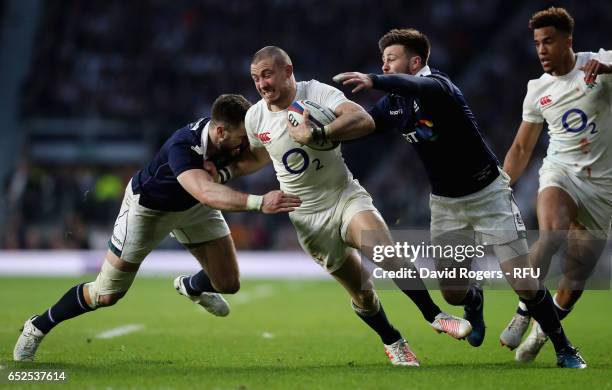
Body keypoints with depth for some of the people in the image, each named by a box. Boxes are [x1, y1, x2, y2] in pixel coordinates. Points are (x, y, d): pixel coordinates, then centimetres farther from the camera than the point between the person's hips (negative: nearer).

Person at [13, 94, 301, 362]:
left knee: (228, 283, 0)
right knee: (106, 295, 0)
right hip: (148, 205, -6)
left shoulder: (229, 138, -27)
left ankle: (191, 287, 37)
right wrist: (259, 202, -75)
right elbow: (206, 193, -62)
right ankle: (38, 328, 24)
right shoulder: (183, 146, -45)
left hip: (192, 205, 6)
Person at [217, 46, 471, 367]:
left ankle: (435, 316, -19)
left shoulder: (318, 93, -14)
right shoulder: (255, 118, -1)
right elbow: (257, 157, 22)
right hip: (308, 217, 3)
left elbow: (364, 121, -31)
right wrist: (224, 173, 6)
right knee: (362, 294, 3)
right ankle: (393, 344, 25)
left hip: (345, 196, -3)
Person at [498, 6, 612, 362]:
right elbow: (522, 149, 15)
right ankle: (525, 311, -20)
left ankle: (542, 332, 23)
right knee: (552, 232, -33)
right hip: (561, 172, 1)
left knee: (577, 275, 0)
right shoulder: (538, 90, 5)